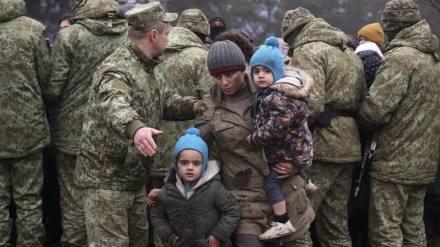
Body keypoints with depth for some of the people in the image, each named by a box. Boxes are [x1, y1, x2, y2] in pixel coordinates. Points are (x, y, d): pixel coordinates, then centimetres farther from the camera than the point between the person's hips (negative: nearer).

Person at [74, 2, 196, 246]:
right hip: (106, 178, -10)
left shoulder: (150, 69, 10)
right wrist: (135, 127, -66)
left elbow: (168, 103, 18)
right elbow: (114, 105, -44)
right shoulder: (117, 69, -24)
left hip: (135, 177, 10)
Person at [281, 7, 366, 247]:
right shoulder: (349, 53, 21)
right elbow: (361, 100, 21)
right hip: (348, 146, 9)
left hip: (321, 147, -9)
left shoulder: (307, 51, -7)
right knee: (335, 224, 14)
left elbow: (311, 104, -21)